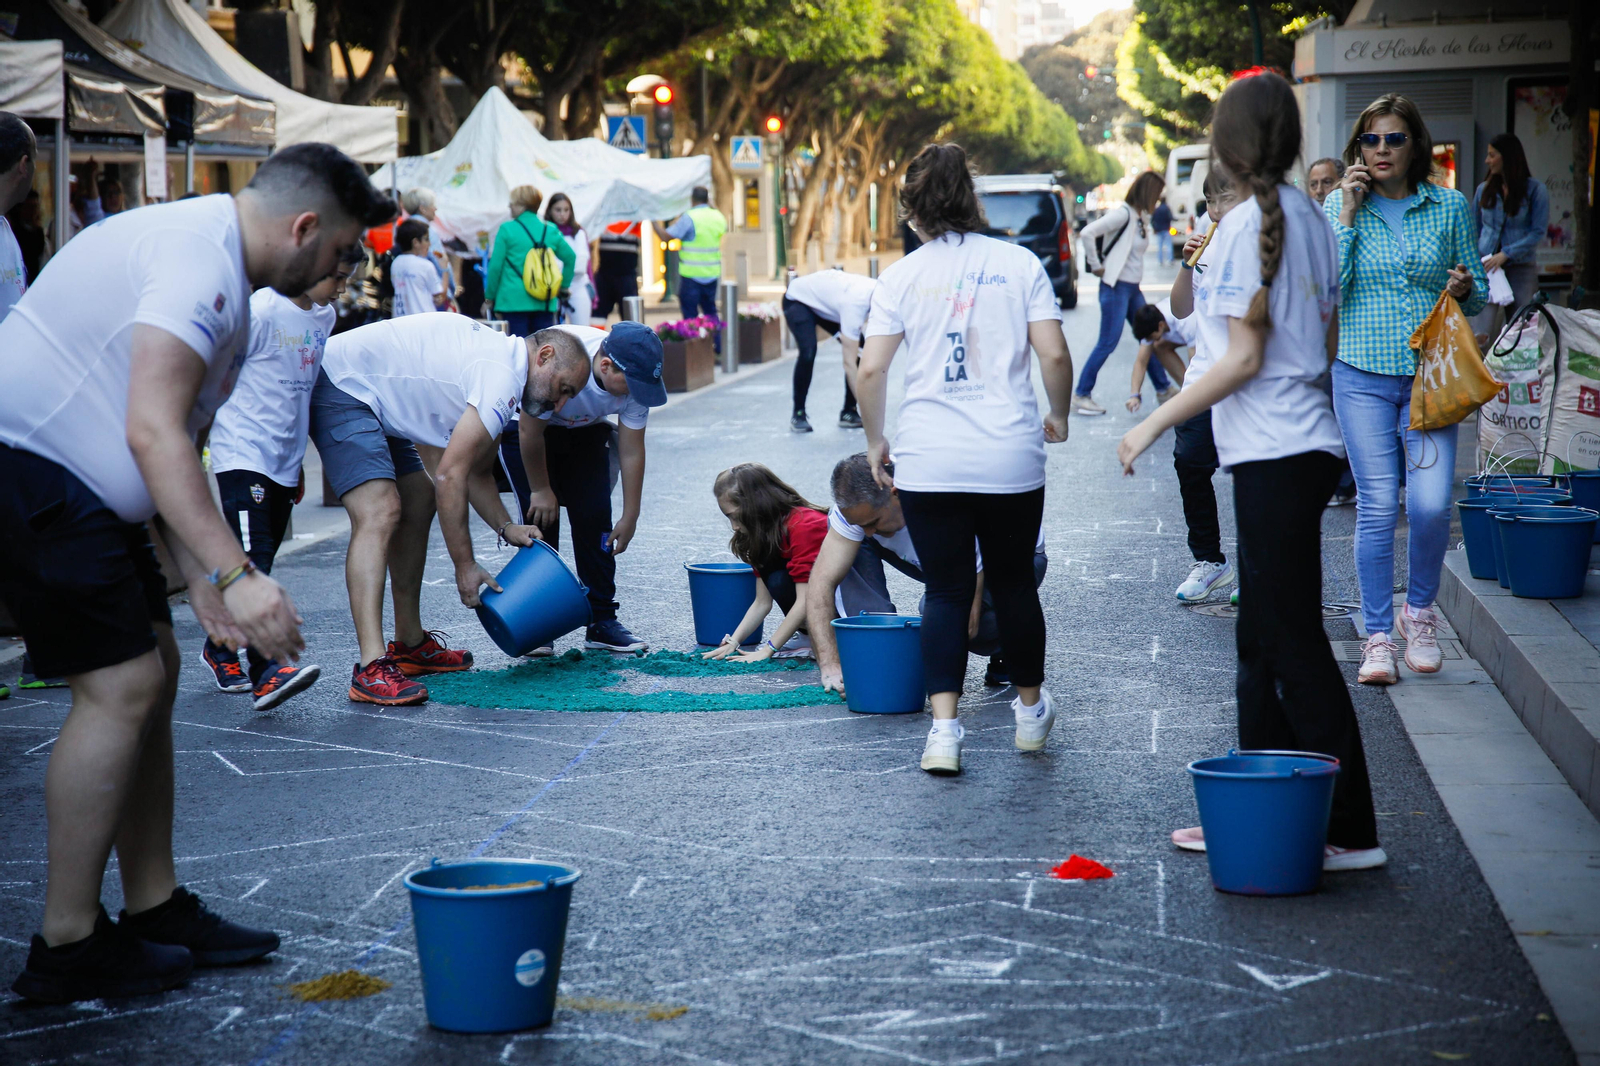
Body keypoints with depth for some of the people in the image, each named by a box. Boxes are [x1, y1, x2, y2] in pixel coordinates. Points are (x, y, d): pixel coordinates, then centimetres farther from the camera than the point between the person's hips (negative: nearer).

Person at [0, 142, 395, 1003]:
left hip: (70, 478, 11)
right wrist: (235, 574, -32)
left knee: (153, 671, 11)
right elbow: (153, 436, -28)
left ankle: (155, 910, 19)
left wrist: (202, 581, 11)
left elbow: (172, 444, 19)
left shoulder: (217, 269, 16)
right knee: (121, 685, -11)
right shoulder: (197, 260, -18)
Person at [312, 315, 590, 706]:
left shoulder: (496, 356, 14)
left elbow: (475, 469, 21)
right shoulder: (502, 380, -19)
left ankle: (409, 645, 24)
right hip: (340, 385, -12)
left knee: (419, 502, 17)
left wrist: (506, 527, 8)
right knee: (379, 513, -23)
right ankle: (372, 669, -31)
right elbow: (450, 475, -21)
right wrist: (466, 566, -15)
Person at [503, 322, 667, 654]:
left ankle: (601, 621, 3)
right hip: (523, 421, -4)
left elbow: (632, 451, -14)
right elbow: (530, 431, -26)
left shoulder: (634, 377, -25)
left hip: (584, 430, 4)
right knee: (541, 517, -14)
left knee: (594, 517, -5)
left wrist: (630, 518, -10)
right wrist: (540, 489, -16)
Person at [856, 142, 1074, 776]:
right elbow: (1054, 355, -5)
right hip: (1011, 459, 1)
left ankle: (944, 729, -4)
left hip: (928, 462, 0)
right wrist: (1058, 417, 13)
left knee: (947, 592, 7)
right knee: (1014, 583, 16)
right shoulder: (1019, 264, 2)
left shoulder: (903, 276, 1)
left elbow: (870, 372, -5)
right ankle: (1030, 712, 31)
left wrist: (875, 441, 10)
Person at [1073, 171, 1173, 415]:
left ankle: (1163, 388, 27)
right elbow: (1087, 234, -24)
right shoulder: (1123, 214, -16)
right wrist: (1096, 266, -17)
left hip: (1134, 289, 9)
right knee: (1108, 343, -7)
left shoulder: (1142, 218, 11)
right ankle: (1081, 396, 0)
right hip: (1116, 287, -9)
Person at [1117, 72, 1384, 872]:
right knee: (1263, 641, 14)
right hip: (1301, 443, 10)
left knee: (1293, 646, -5)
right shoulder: (1308, 218, 11)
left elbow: (1243, 359, -18)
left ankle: (1350, 831, -1)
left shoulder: (1248, 222, -15)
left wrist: (1155, 423, -12)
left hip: (1275, 454, -10)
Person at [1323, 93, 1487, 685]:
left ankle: (1419, 609, 17)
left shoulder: (1449, 207, 5)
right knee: (1377, 507, -2)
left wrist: (1465, 288, -11)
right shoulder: (1339, 206, 3)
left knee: (1430, 504, -10)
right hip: (1362, 375, 0)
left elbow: (1479, 293, 12)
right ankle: (1378, 636, 10)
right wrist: (1347, 215, -11)